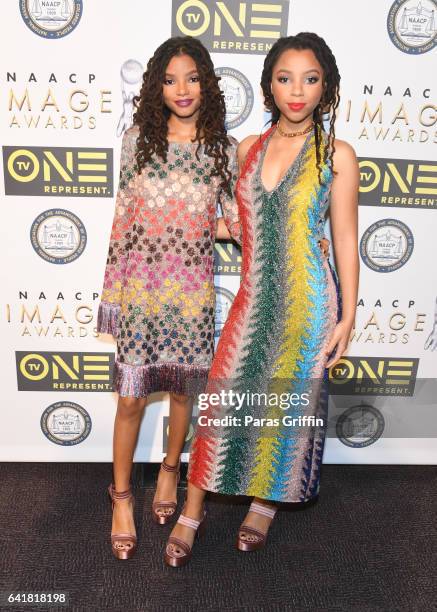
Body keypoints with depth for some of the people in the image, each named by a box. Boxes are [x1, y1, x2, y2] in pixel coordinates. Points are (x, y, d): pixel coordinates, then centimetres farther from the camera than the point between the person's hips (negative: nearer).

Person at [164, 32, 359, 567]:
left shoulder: (337, 154, -3)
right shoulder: (248, 149, 7)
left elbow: (345, 240, -3)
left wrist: (346, 318, -5)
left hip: (308, 301, -2)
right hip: (254, 297, 3)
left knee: (290, 404, 10)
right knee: (222, 399, 3)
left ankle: (266, 504, 34)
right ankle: (192, 513, 22)